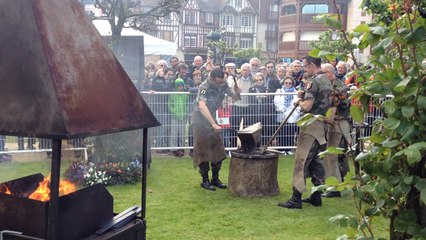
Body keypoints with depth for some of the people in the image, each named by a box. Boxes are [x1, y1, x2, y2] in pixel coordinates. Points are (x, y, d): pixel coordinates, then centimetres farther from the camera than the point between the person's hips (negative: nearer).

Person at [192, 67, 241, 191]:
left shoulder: (224, 84, -8)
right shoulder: (205, 87, -26)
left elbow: (236, 97, -2)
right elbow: (202, 106, -39)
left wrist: (237, 91, -27)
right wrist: (213, 124, -46)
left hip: (212, 117, 7)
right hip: (200, 117, -6)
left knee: (218, 149, 6)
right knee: (203, 150, -4)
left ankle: (215, 179, 16)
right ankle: (205, 180, 4)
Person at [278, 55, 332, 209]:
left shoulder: (314, 82, -15)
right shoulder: (326, 81, 14)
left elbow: (307, 106, -21)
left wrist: (300, 102, 0)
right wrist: (305, 96, 10)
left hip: (311, 125, -9)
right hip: (323, 125, 9)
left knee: (301, 161, -6)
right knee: (317, 161, 13)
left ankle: (296, 199, -4)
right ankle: (316, 197, 18)